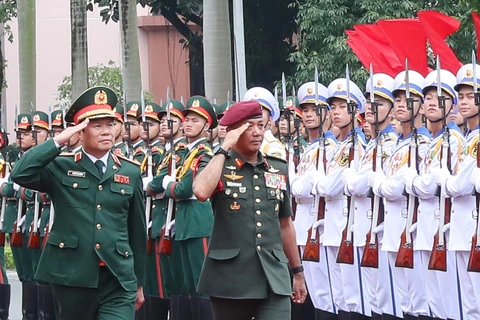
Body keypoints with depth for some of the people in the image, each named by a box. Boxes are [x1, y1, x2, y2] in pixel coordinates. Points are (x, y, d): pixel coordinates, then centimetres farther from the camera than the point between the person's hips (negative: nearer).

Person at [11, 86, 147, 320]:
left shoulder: (130, 172, 9)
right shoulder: (60, 167, 3)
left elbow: (137, 229, 13)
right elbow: (19, 175, -16)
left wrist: (139, 282, 15)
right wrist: (58, 141, -16)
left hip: (118, 281, 1)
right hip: (73, 278, -1)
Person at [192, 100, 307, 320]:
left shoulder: (279, 169, 12)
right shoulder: (214, 164, 0)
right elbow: (201, 192, -24)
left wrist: (297, 271, 22)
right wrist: (224, 149, -16)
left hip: (273, 278, 3)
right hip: (229, 278, -2)